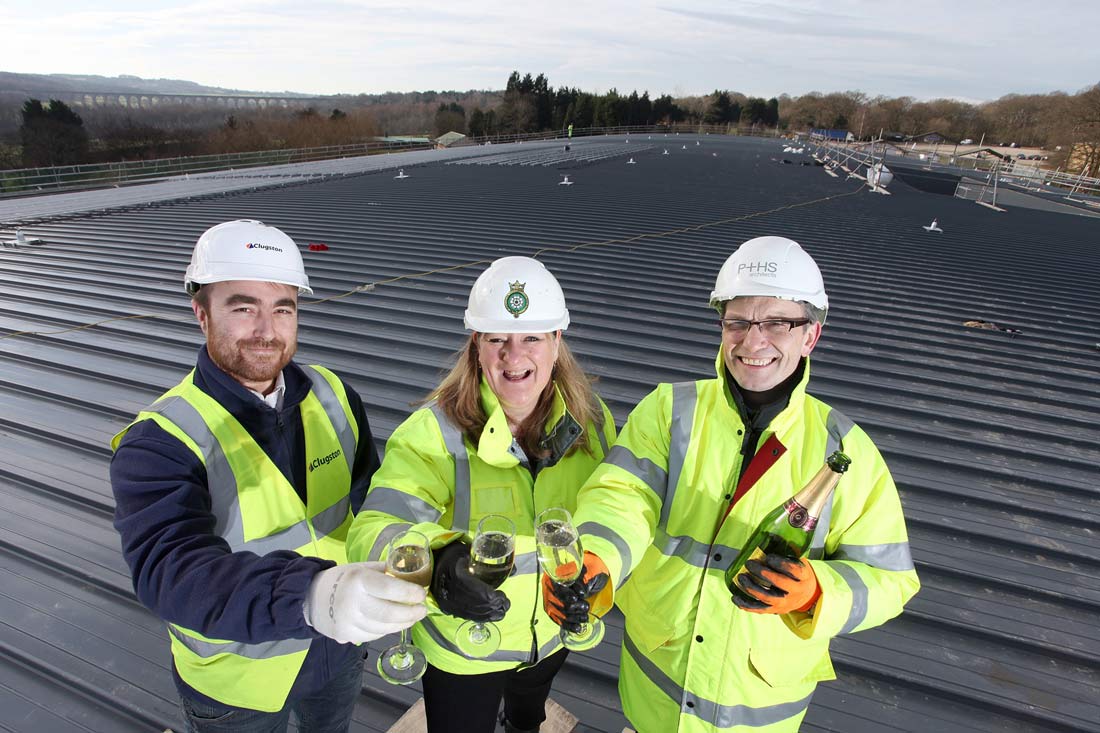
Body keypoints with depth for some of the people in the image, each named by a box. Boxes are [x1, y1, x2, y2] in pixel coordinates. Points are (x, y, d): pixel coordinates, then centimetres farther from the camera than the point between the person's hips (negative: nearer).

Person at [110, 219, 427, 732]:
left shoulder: (333, 397, -11)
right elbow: (172, 570, -42)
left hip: (341, 646, 4)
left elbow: (369, 492, -3)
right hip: (236, 682, -4)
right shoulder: (157, 443, -27)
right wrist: (311, 596, -60)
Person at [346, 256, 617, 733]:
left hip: (554, 629, 5)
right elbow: (375, 531, -38)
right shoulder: (434, 431, -29)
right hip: (461, 642, -4)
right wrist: (437, 564, -56)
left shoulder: (590, 419, -16)